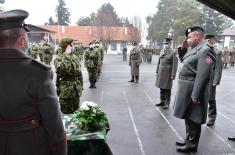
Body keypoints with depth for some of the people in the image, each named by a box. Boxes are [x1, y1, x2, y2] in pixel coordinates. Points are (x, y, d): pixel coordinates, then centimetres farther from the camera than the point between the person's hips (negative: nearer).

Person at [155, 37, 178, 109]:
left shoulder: (173, 53, -9)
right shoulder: (162, 51, 11)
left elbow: (175, 64, -13)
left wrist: (173, 75, -16)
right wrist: (157, 71, 12)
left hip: (168, 73, -6)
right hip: (161, 73, 6)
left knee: (167, 89, 3)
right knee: (161, 88, 13)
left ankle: (167, 103, 15)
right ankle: (162, 101, 25)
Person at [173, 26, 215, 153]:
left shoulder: (205, 50, -17)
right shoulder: (194, 49, 12)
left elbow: (203, 76, -24)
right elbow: (183, 61, 25)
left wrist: (195, 96, -24)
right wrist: (183, 48, 10)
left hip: (193, 90, -10)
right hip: (186, 89, 10)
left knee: (193, 119, 4)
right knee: (188, 116, 20)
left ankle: (192, 145, 19)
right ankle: (188, 139, 36)